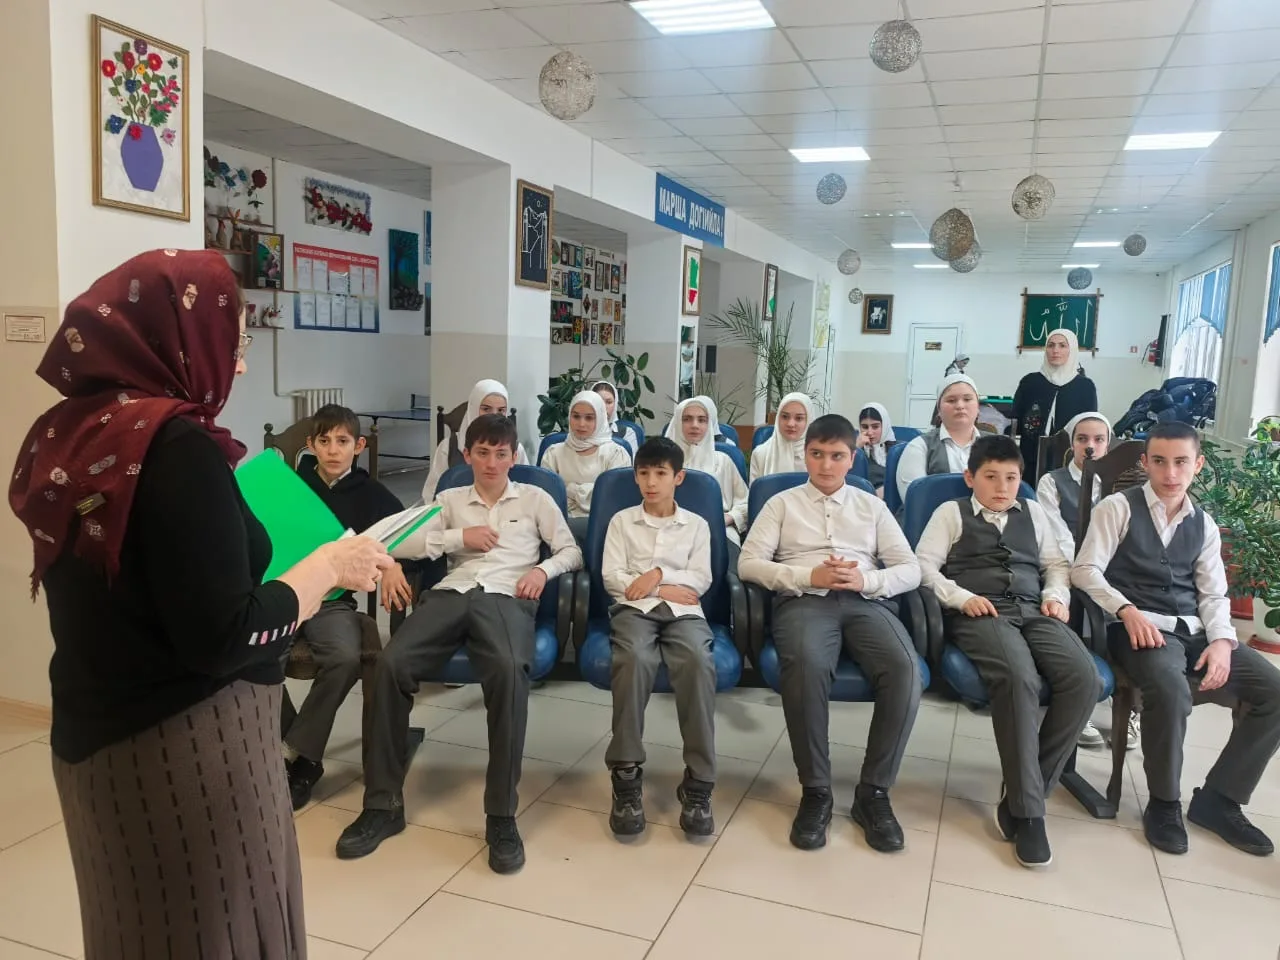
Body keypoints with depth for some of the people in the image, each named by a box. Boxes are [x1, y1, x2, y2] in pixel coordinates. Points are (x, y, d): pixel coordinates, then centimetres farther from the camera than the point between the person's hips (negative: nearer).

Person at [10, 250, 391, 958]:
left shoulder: (63, 433, 2)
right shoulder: (177, 444, -22)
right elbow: (222, 638, -24)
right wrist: (330, 566, -13)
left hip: (98, 734, 8)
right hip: (189, 746, -8)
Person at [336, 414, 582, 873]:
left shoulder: (535, 498, 22)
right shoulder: (450, 499, 25)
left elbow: (572, 551, 18)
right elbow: (402, 545, 14)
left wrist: (544, 568, -3)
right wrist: (459, 536, 2)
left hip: (506, 597, -2)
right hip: (450, 593, 3)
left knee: (509, 670, -38)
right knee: (391, 663, -28)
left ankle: (501, 815, -29)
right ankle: (384, 804, -15)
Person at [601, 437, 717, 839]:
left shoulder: (697, 525, 18)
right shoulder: (622, 520, 16)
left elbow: (702, 579, 7)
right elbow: (611, 576, 6)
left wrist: (659, 573, -8)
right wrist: (663, 590, -4)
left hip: (684, 609, 1)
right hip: (634, 606, 0)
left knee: (698, 661, -34)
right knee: (633, 658, -37)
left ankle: (698, 781, -30)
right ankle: (626, 774, -30)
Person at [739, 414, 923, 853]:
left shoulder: (872, 507, 23)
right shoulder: (782, 503, 18)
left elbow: (911, 570, 14)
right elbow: (749, 563, 5)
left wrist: (866, 579, -7)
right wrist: (809, 575, -9)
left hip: (864, 602, 2)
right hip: (804, 600, -2)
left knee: (905, 668, -31)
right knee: (806, 665, -37)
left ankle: (874, 791, -14)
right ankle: (815, 790, -19)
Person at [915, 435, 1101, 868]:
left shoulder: (1033, 512, 26)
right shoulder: (951, 512, 13)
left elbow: (1056, 564, 25)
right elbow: (923, 565, 3)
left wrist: (1056, 595, 4)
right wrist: (961, 597, -11)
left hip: (1033, 610, 5)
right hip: (980, 613, -4)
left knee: (1084, 679, -25)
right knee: (1019, 677, -35)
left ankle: (1020, 795, -15)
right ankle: (1027, 811, -24)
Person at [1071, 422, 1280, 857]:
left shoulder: (1204, 524, 17)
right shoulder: (1118, 507, 2)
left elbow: (1214, 594, 11)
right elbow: (1085, 570, -6)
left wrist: (1221, 639, -8)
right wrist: (1127, 610, -20)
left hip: (1195, 631, 6)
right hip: (1142, 627, -6)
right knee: (1171, 690, -35)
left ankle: (1218, 798, 2)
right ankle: (1164, 803, -10)